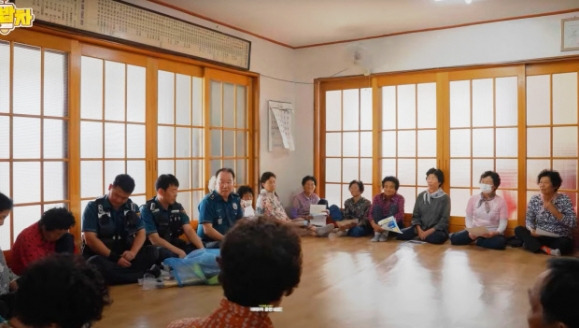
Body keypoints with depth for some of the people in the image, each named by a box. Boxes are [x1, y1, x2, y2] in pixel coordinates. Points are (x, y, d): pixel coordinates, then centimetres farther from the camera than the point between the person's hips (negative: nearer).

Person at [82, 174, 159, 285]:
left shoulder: (133, 208, 8)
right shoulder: (93, 207, -5)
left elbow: (141, 233, 5)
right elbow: (90, 239, -12)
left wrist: (133, 252, -17)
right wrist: (114, 257, -21)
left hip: (125, 255, 4)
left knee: (152, 251, -21)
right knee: (96, 263, -39)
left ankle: (114, 276, -32)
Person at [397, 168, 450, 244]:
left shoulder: (445, 198, -2)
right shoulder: (421, 196, 9)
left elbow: (444, 220, -6)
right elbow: (415, 216, 8)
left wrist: (429, 232, -17)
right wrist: (419, 230, -11)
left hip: (437, 230, -2)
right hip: (421, 228, 2)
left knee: (436, 238, -38)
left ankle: (419, 237, -10)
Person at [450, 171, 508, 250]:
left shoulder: (501, 201, -4)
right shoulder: (473, 199, 2)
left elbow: (503, 222, -6)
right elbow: (468, 217, 4)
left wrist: (495, 233, -26)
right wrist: (470, 231, -15)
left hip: (492, 233, -1)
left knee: (500, 242, -36)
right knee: (454, 238, -22)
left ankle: (479, 241, -8)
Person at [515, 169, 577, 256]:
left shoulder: (564, 199, -6)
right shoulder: (534, 200, 0)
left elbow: (573, 224, -12)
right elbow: (529, 220, 6)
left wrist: (554, 211, -20)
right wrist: (532, 231, -16)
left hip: (559, 239, -3)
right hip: (539, 237, 3)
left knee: (565, 243, -37)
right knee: (518, 230, -19)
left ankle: (532, 244, -24)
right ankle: (544, 248, -30)